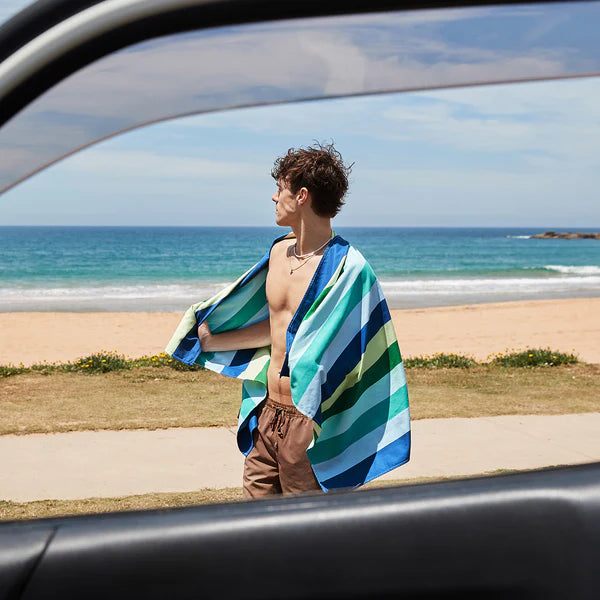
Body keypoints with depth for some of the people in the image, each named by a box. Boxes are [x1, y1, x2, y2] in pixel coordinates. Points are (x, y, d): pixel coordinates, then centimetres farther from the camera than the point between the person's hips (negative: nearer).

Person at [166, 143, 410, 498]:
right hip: (266, 415, 8)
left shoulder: (347, 268, -16)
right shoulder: (279, 251, 9)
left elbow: (342, 357, -17)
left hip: (308, 424, -8)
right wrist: (211, 341, 26)